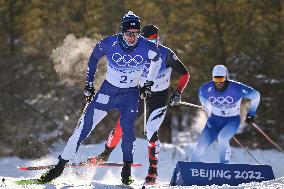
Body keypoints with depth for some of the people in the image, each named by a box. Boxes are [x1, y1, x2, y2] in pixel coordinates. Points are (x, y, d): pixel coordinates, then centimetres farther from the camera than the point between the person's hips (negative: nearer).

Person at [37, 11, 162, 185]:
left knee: (127, 129, -22)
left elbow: (157, 60, 8)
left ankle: (127, 171, -6)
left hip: (131, 94, 0)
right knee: (84, 127, -5)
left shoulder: (147, 47, -17)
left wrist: (149, 83, 6)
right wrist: (89, 83, 5)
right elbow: (94, 57, 3)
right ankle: (61, 166, 0)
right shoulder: (109, 44, -18)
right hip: (108, 91, 0)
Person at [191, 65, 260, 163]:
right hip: (215, 120, 3)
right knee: (200, 147, -10)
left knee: (222, 138, -33)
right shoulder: (206, 89, -13)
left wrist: (251, 114, 1)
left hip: (232, 121, -3)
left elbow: (256, 95, -8)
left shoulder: (236, 88, -23)